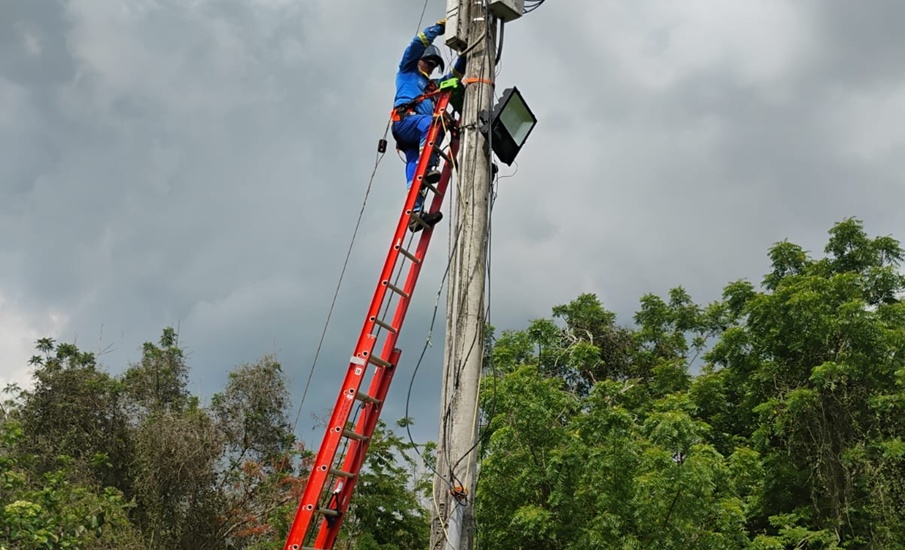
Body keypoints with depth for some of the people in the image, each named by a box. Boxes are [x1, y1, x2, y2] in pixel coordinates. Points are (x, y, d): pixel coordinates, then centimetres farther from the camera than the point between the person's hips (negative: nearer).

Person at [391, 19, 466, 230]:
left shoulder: (432, 85, 40)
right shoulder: (407, 72, 23)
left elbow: (454, 76, 37)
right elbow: (418, 43, 13)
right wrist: (440, 26, 15)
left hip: (417, 136, 6)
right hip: (405, 121, -6)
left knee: (414, 170, -10)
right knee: (432, 122, -35)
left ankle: (415, 212, -25)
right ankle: (428, 167, -47)